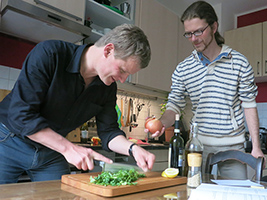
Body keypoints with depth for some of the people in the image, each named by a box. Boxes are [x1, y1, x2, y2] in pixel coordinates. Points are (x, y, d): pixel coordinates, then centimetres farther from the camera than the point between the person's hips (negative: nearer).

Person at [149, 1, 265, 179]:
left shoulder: (239, 62, -2)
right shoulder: (182, 69, 1)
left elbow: (249, 105, 0)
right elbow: (174, 107, 1)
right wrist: (161, 123, -22)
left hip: (232, 147, 0)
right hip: (198, 146, 1)